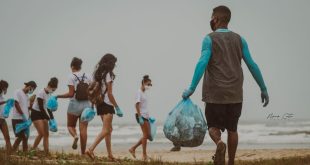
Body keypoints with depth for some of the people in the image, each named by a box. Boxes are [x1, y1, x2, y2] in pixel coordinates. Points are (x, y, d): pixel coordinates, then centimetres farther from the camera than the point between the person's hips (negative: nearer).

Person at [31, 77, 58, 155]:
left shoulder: (49, 94, 6)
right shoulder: (41, 93, -19)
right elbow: (41, 108, -21)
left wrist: (52, 118, 1)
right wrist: (48, 117, -22)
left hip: (43, 114, 8)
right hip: (36, 113, -8)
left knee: (46, 134, 1)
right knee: (41, 133, -17)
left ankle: (47, 153, 0)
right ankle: (33, 150, -6)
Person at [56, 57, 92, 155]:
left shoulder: (72, 76, -7)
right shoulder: (87, 76, 6)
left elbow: (71, 94, -13)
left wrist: (58, 96, -4)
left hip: (74, 104, -3)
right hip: (86, 105, 3)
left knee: (70, 125, 16)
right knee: (83, 129, 4)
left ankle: (75, 136, -17)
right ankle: (83, 152, -2)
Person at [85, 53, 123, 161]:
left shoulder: (98, 74, 11)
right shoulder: (108, 75, -11)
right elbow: (109, 93, -14)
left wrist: (94, 105, 16)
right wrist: (117, 107, -10)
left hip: (99, 104, 8)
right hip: (107, 104, -8)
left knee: (109, 129, 15)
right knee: (106, 130, -8)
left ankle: (110, 154, 15)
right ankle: (91, 149, -21)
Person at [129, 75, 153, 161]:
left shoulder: (144, 92, 16)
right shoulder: (139, 92, -9)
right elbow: (137, 104, -16)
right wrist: (140, 117, -21)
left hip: (145, 115, 9)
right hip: (141, 115, -9)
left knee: (147, 135, 8)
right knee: (146, 134, -7)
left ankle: (133, 148, 15)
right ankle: (144, 155, -2)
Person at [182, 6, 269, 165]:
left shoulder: (210, 39, -2)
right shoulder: (239, 39, 8)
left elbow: (202, 63, -16)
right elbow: (252, 65, 4)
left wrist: (191, 88, -18)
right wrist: (263, 89, 10)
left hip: (215, 94, -3)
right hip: (235, 94, 3)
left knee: (213, 126, 9)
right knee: (232, 128, 15)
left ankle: (219, 143, -22)